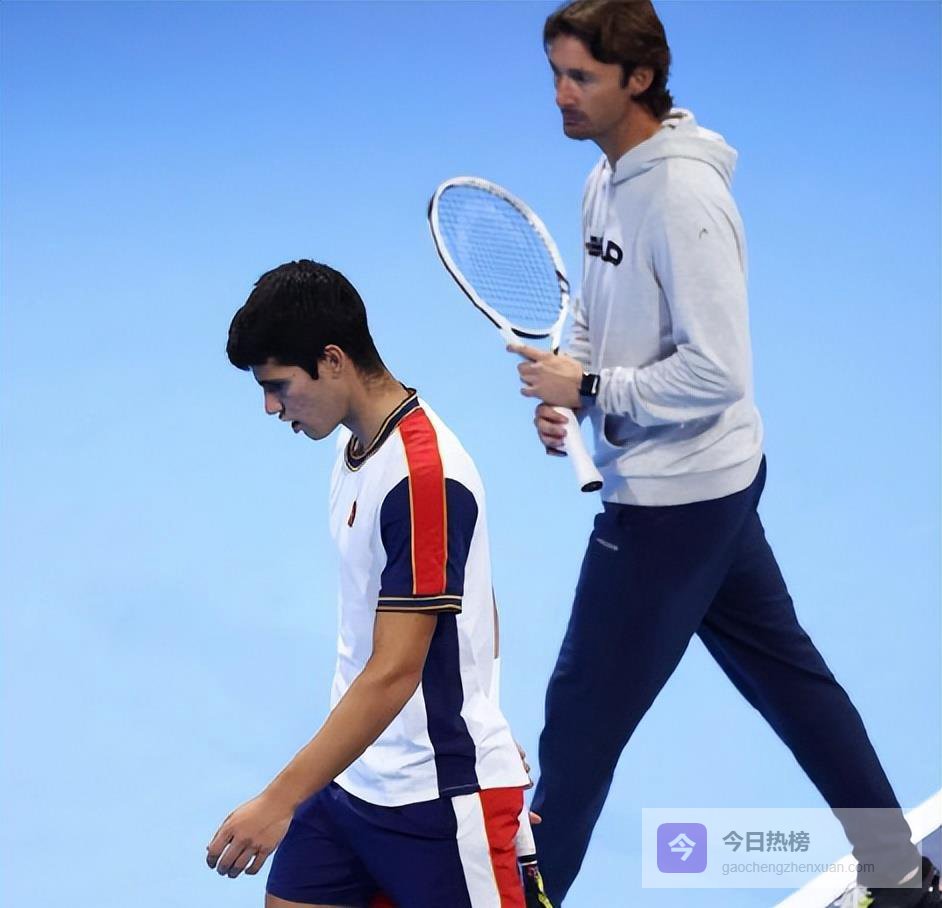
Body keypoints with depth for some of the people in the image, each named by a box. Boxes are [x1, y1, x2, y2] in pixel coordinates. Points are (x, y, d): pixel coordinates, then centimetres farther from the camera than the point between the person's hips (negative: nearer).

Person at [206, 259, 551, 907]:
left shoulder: (423, 476, -22)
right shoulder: (362, 448, 6)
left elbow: (394, 674, -25)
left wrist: (279, 801, -25)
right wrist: (484, 730, 23)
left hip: (440, 793, -8)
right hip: (351, 776, 8)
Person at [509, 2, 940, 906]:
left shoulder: (682, 196, -22)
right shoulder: (606, 179, 6)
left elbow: (715, 373, -25)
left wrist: (588, 387, -20)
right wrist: (562, 383, -1)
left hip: (675, 499, -10)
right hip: (709, 487, 10)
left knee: (584, 708, -1)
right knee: (788, 675, 18)